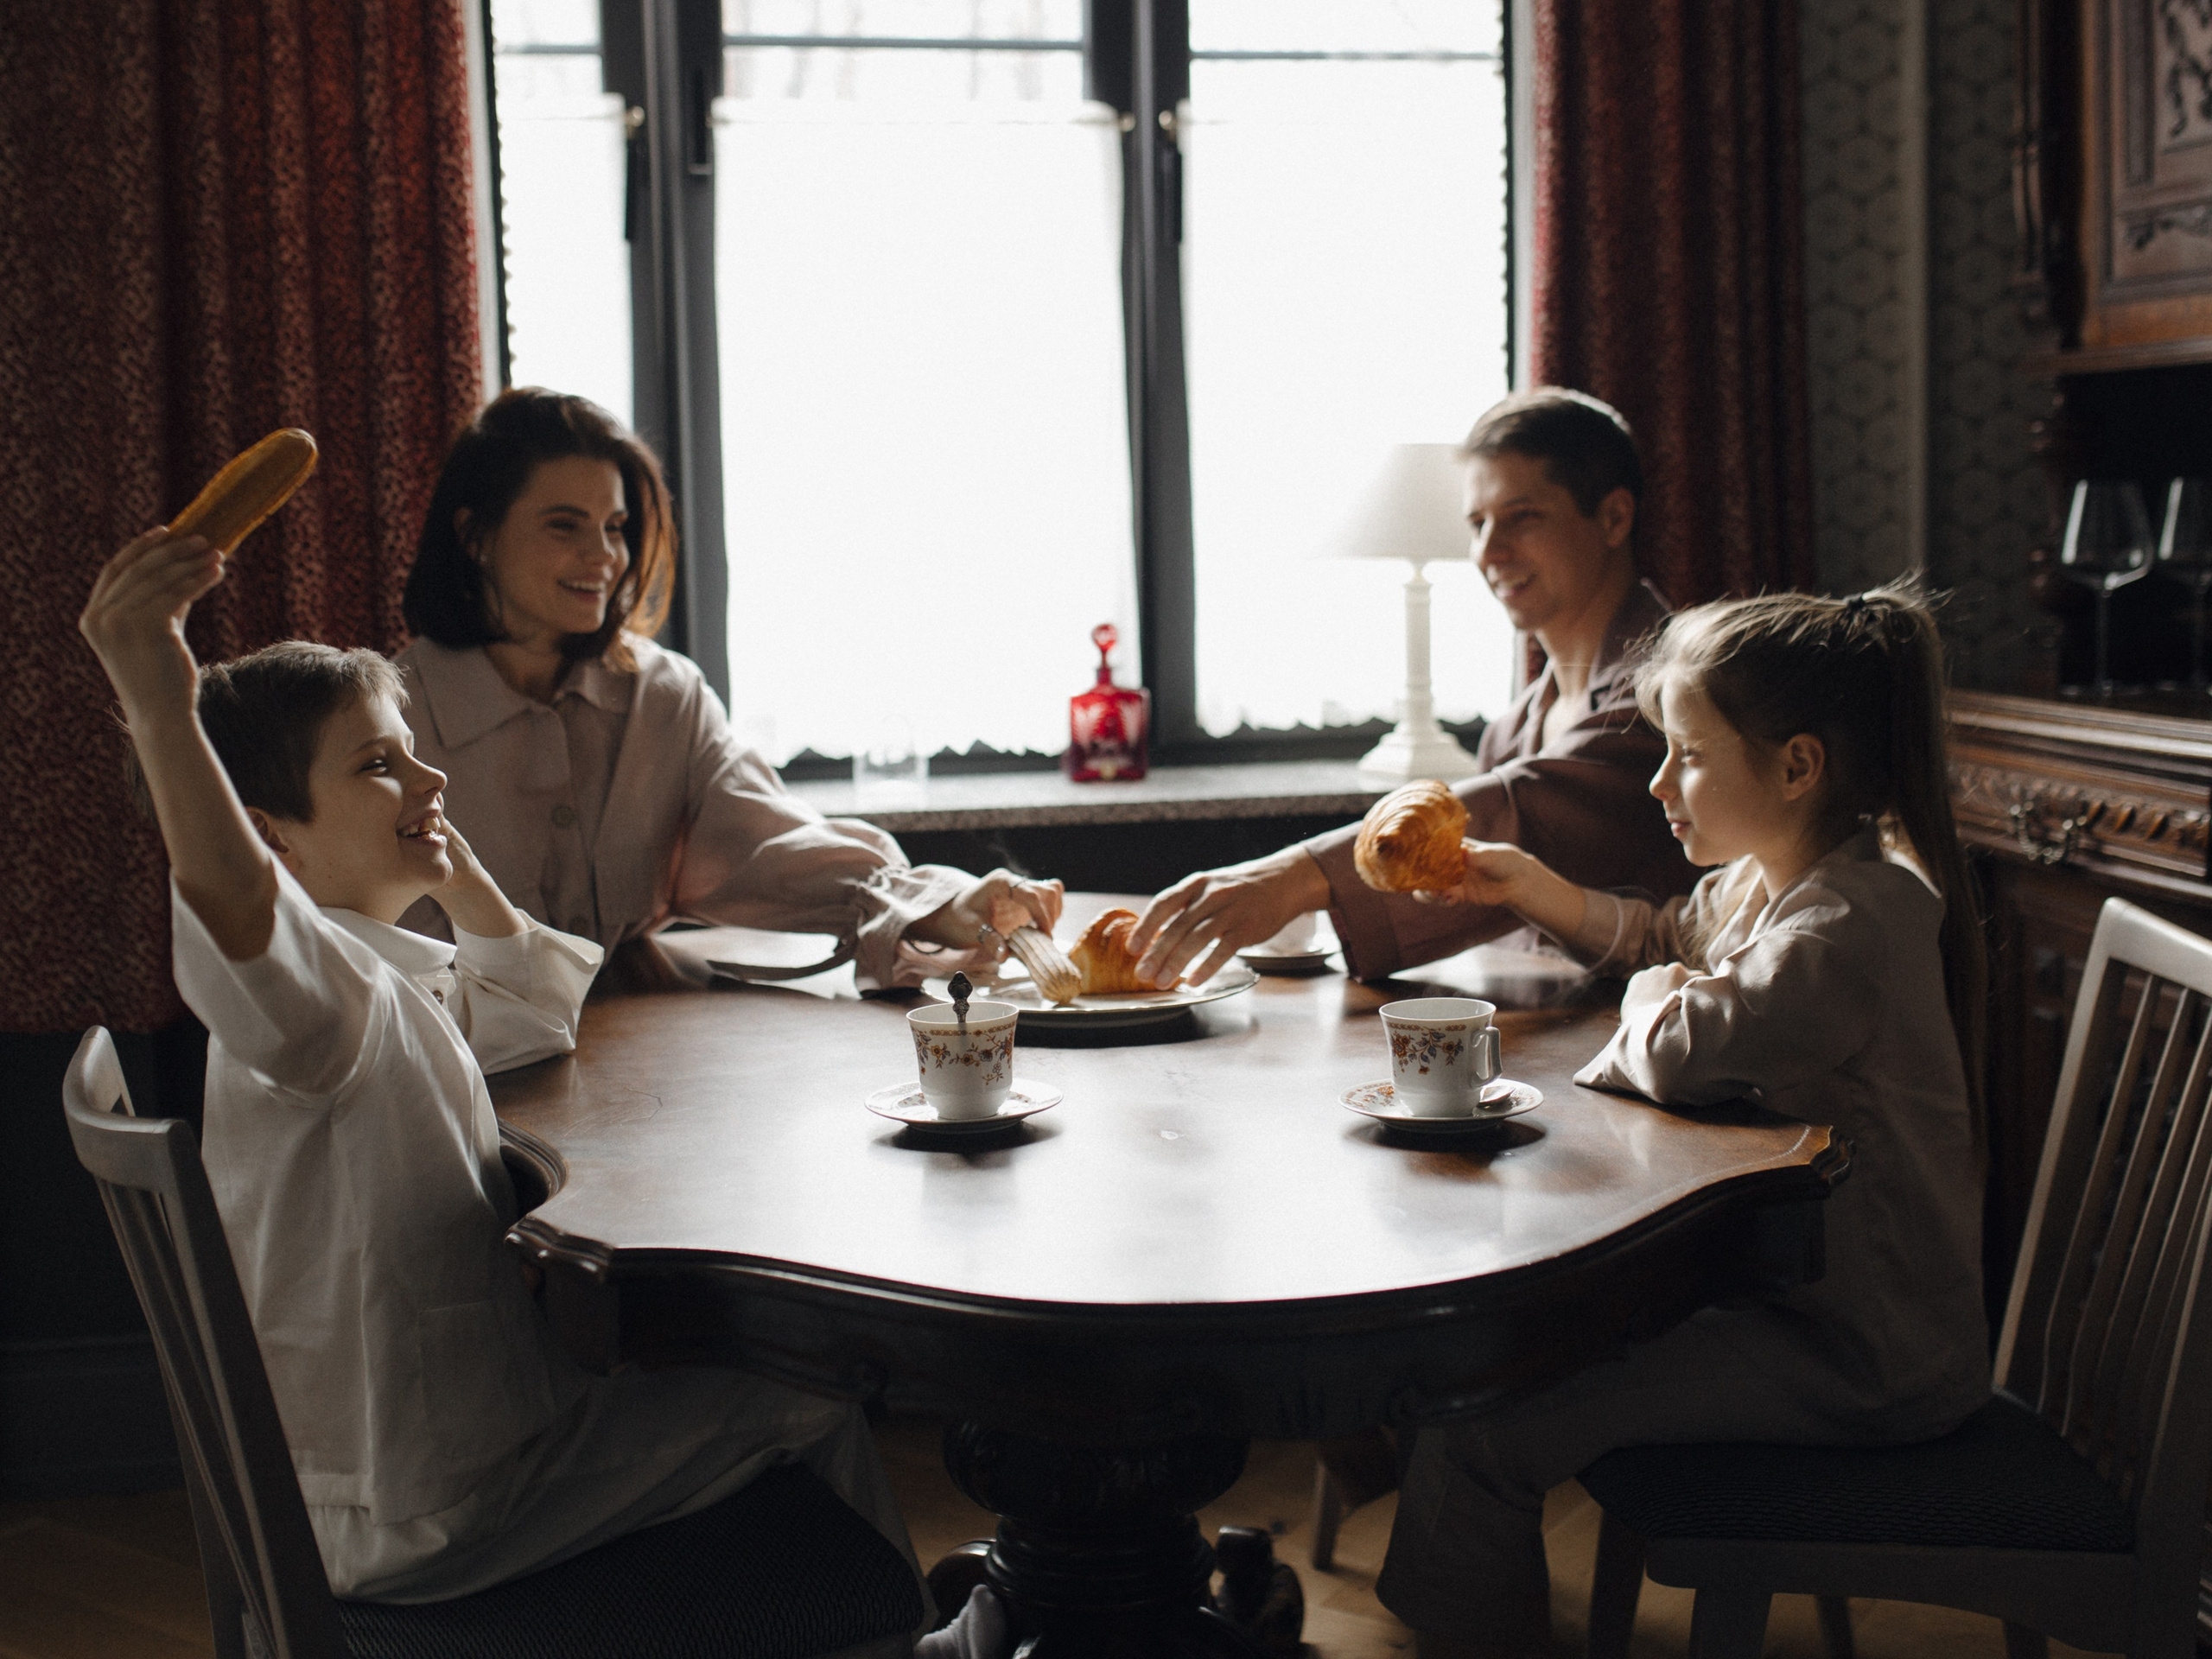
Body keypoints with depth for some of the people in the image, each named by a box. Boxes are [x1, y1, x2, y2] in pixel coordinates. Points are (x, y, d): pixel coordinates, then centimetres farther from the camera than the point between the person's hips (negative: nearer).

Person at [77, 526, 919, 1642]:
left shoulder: (393, 980, 7)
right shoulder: (319, 981, -26)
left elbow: (545, 1008, 21)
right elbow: (238, 921, -50)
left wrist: (449, 865, 9)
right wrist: (162, 718, -66)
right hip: (427, 1517, -10)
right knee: (819, 1413, 0)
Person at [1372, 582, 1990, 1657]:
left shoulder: (1854, 921, -23)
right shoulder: (1761, 879, 7)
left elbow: (1684, 1051, -32)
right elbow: (1664, 944, 28)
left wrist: (1657, 1003, -9)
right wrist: (1537, 892, 13)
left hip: (1869, 1358, -10)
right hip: (1788, 1278, 10)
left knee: (1483, 1421, -19)